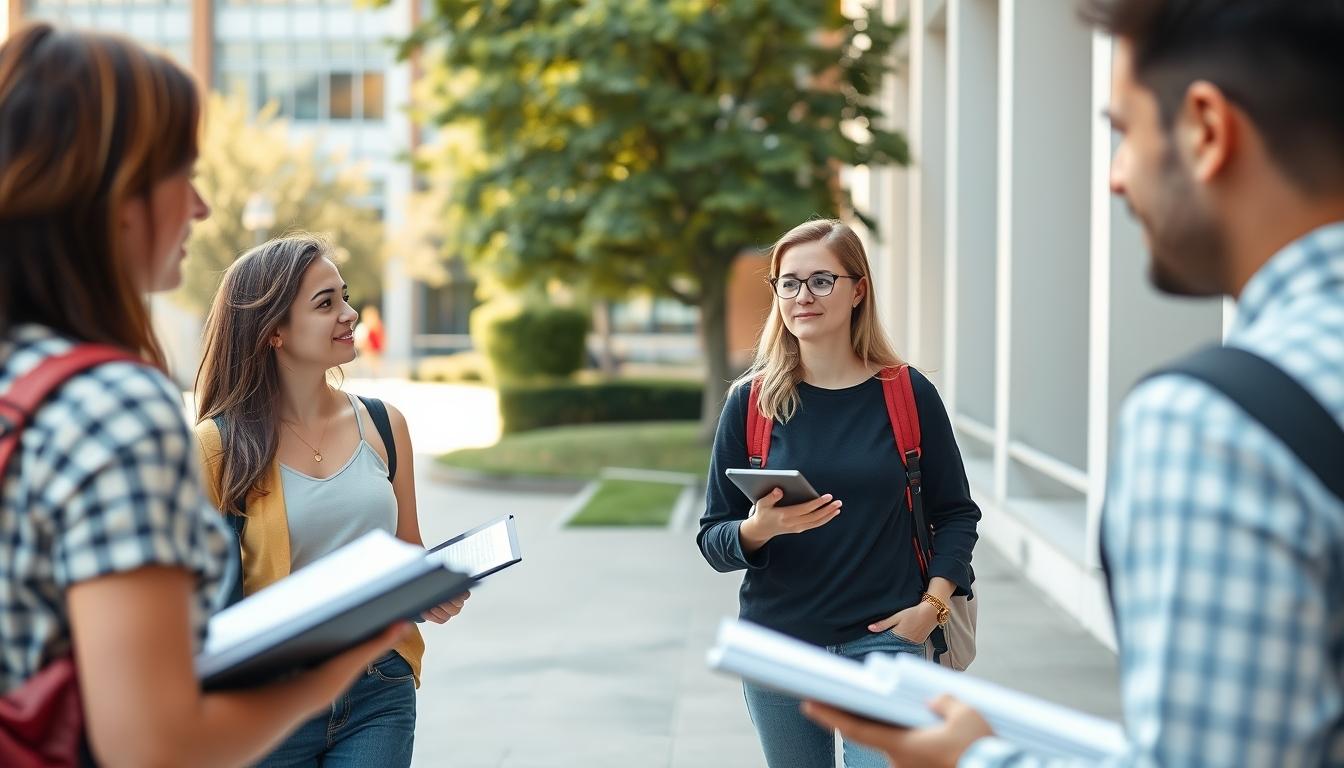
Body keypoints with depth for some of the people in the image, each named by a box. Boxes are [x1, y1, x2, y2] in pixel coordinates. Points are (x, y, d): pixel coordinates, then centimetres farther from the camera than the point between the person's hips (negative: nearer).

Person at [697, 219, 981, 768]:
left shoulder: (908, 394, -1)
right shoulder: (752, 401, 1)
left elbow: (955, 512, 7)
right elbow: (712, 538, 1)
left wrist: (932, 603, -6)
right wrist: (759, 529, -20)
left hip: (881, 638, -1)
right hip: (777, 639, 2)